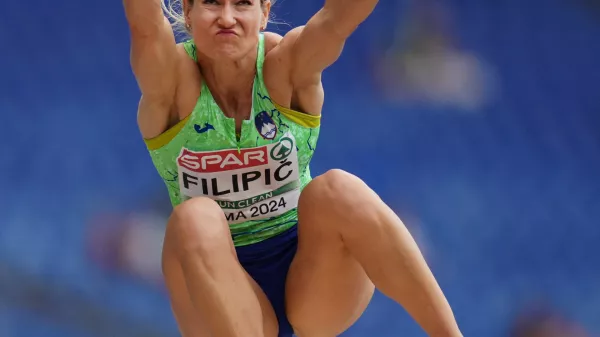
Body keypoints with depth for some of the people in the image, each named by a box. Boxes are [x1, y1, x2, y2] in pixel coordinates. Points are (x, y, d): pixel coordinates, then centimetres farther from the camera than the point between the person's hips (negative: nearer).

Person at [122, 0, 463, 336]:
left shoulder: (287, 65, -11)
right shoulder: (173, 79, -12)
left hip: (317, 277, 1)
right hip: (224, 293, 0)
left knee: (337, 190, -29)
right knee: (196, 220, -30)